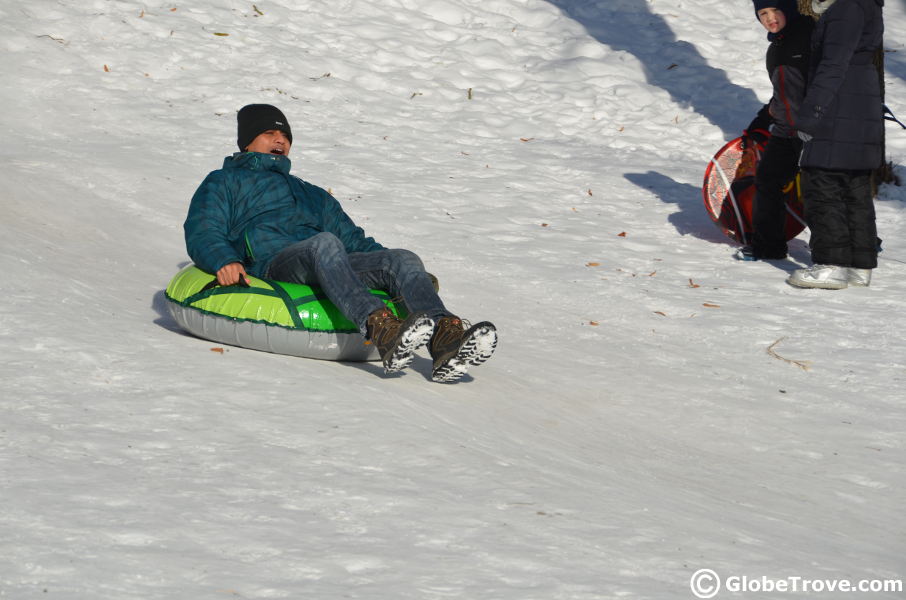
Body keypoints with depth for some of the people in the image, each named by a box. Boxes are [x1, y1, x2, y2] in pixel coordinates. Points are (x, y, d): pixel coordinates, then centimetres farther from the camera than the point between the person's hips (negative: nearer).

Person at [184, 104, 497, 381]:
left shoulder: (311, 195, 42)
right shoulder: (223, 183, 28)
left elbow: (353, 240, 34)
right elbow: (201, 234, 11)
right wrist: (223, 260, -15)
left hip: (328, 269, 5)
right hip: (270, 263, -5)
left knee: (402, 259, -22)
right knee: (324, 244, -38)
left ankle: (445, 338, -52)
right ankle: (382, 330, -64)